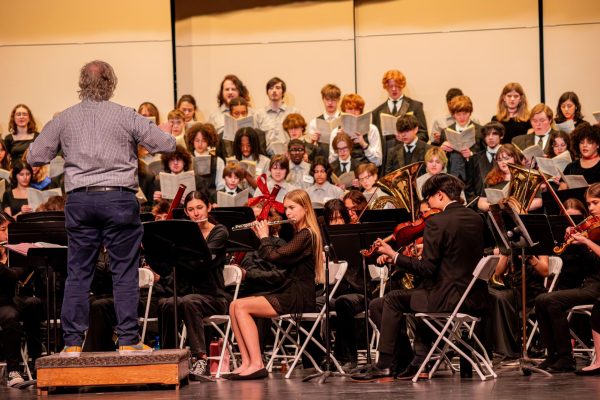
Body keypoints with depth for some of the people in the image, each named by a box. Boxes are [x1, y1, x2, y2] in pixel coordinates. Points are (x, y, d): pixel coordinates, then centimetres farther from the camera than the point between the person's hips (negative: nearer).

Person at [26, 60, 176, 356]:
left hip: (79, 201, 2)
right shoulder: (125, 117, -2)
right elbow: (168, 144, 0)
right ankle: (128, 340, 3)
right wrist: (137, 139, 19)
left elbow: (34, 157, 10)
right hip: (119, 198, -2)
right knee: (124, 272, 4)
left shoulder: (63, 120, 4)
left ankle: (72, 342, 6)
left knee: (78, 273, 7)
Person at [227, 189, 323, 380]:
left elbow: (273, 255, -20)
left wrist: (264, 237, -2)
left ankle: (257, 364, -21)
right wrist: (262, 236, 14)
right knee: (234, 306, -3)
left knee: (241, 306, -18)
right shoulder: (298, 233, 19)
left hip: (298, 298, -10)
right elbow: (280, 261, 22)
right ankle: (247, 362, -11)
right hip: (290, 293, 10)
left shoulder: (306, 235, -12)